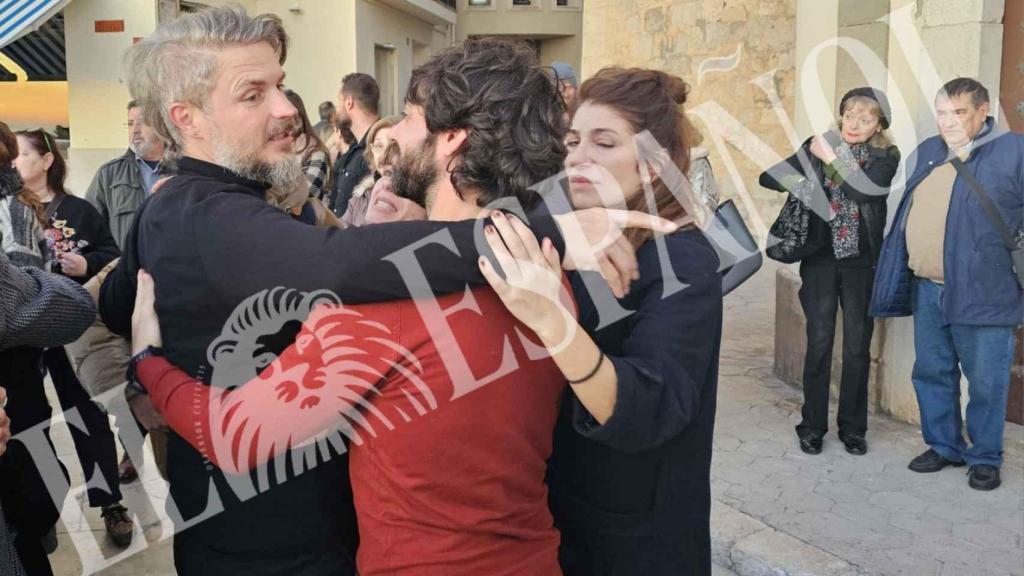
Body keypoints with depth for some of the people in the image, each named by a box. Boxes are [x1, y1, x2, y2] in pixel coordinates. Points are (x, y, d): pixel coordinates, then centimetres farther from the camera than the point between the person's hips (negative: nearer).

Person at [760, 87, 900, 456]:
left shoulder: (886, 156, 1)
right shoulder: (819, 145, 4)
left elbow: (866, 190, -18)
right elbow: (768, 178, -1)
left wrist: (831, 159, -14)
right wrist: (805, 180, -17)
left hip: (861, 261, 0)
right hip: (821, 258, 0)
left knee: (858, 345, 6)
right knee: (819, 342, -1)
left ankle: (852, 427, 19)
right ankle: (812, 425, 12)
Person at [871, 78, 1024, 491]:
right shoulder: (926, 153, 12)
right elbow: (907, 212, 21)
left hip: (982, 292, -5)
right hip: (928, 289, 6)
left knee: (985, 381, 5)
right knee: (932, 373, 14)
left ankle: (985, 457, 22)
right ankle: (943, 446, 31)